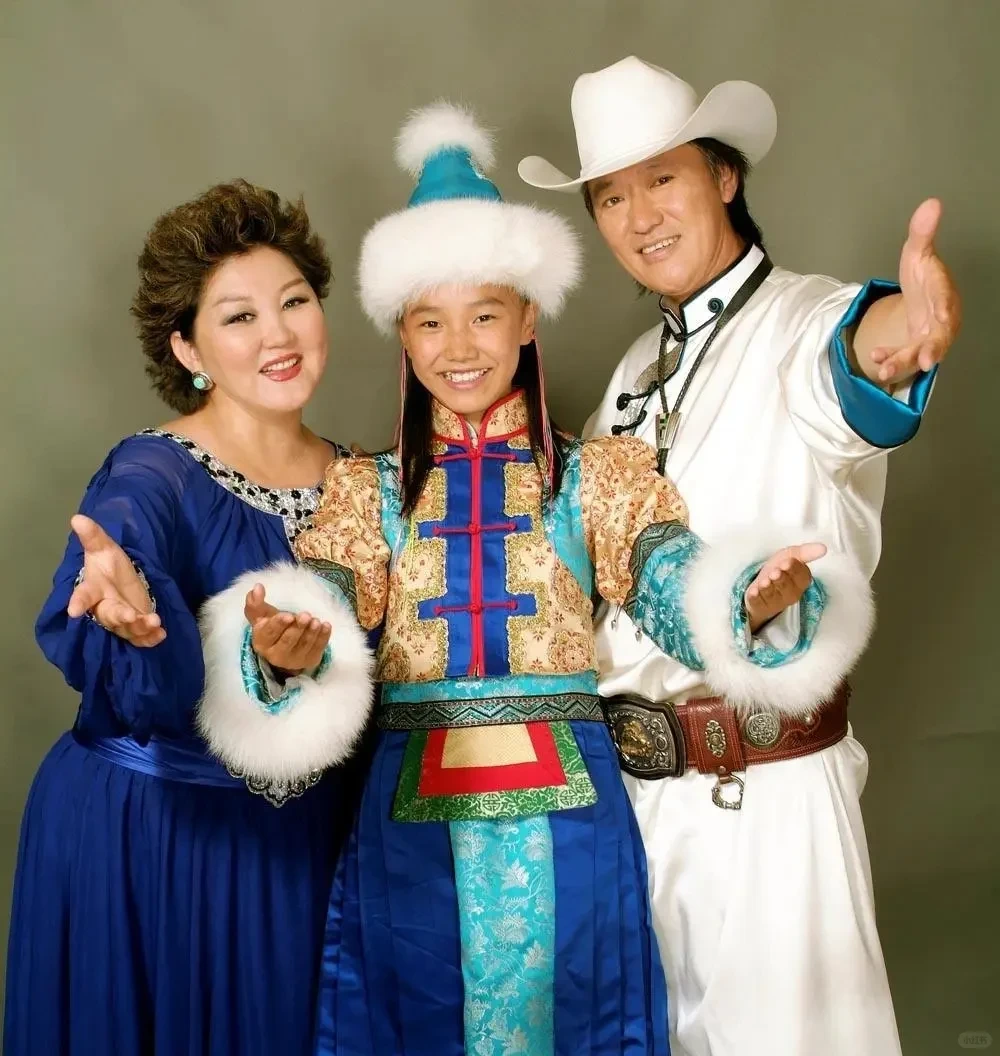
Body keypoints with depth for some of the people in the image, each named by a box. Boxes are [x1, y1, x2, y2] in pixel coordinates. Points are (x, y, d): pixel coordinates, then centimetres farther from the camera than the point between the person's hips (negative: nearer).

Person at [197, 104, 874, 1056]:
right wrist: (283, 652, -31)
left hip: (566, 810, 0)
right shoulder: (366, 488, 6)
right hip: (415, 817, 1)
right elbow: (316, 626, -8)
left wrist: (757, 603, -32)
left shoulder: (599, 474, 3)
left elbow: (684, 602, -10)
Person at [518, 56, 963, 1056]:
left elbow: (851, 358, -38)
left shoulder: (802, 324, -11)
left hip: (767, 790, -7)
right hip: (629, 780, 7)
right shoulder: (640, 369, 11)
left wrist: (904, 329, -59)